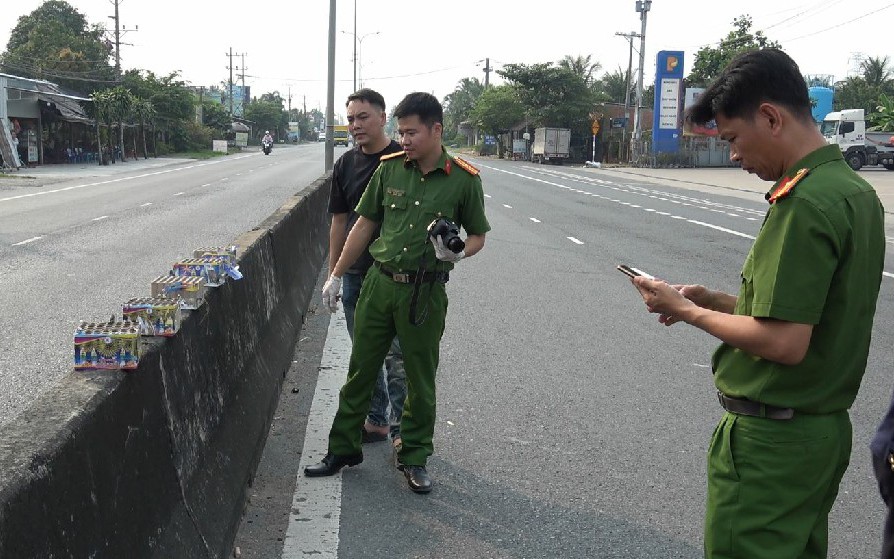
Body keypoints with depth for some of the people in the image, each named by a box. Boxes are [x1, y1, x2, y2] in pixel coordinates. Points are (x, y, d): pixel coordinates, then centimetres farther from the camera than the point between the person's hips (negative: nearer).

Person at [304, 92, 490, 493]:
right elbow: (364, 224, 9)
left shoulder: (464, 179, -6)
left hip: (425, 292, -3)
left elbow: (478, 235, 5)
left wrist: (458, 253, -18)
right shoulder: (389, 168, 2)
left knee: (420, 381, 9)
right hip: (379, 283, 3)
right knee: (360, 370, 11)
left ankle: (414, 458, 26)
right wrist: (336, 276, 9)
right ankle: (343, 448, 27)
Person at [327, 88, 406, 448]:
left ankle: (402, 428, 12)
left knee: (397, 356, 0)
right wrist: (332, 273, 10)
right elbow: (339, 221, 12)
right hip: (355, 274, 6)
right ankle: (375, 419, 29)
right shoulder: (346, 164, 8)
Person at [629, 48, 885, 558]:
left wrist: (688, 311, -13)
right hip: (826, 428, 10)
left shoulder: (805, 203, -23)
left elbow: (784, 343, -26)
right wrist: (714, 300, 5)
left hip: (772, 440, -10)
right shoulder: (856, 190, 8)